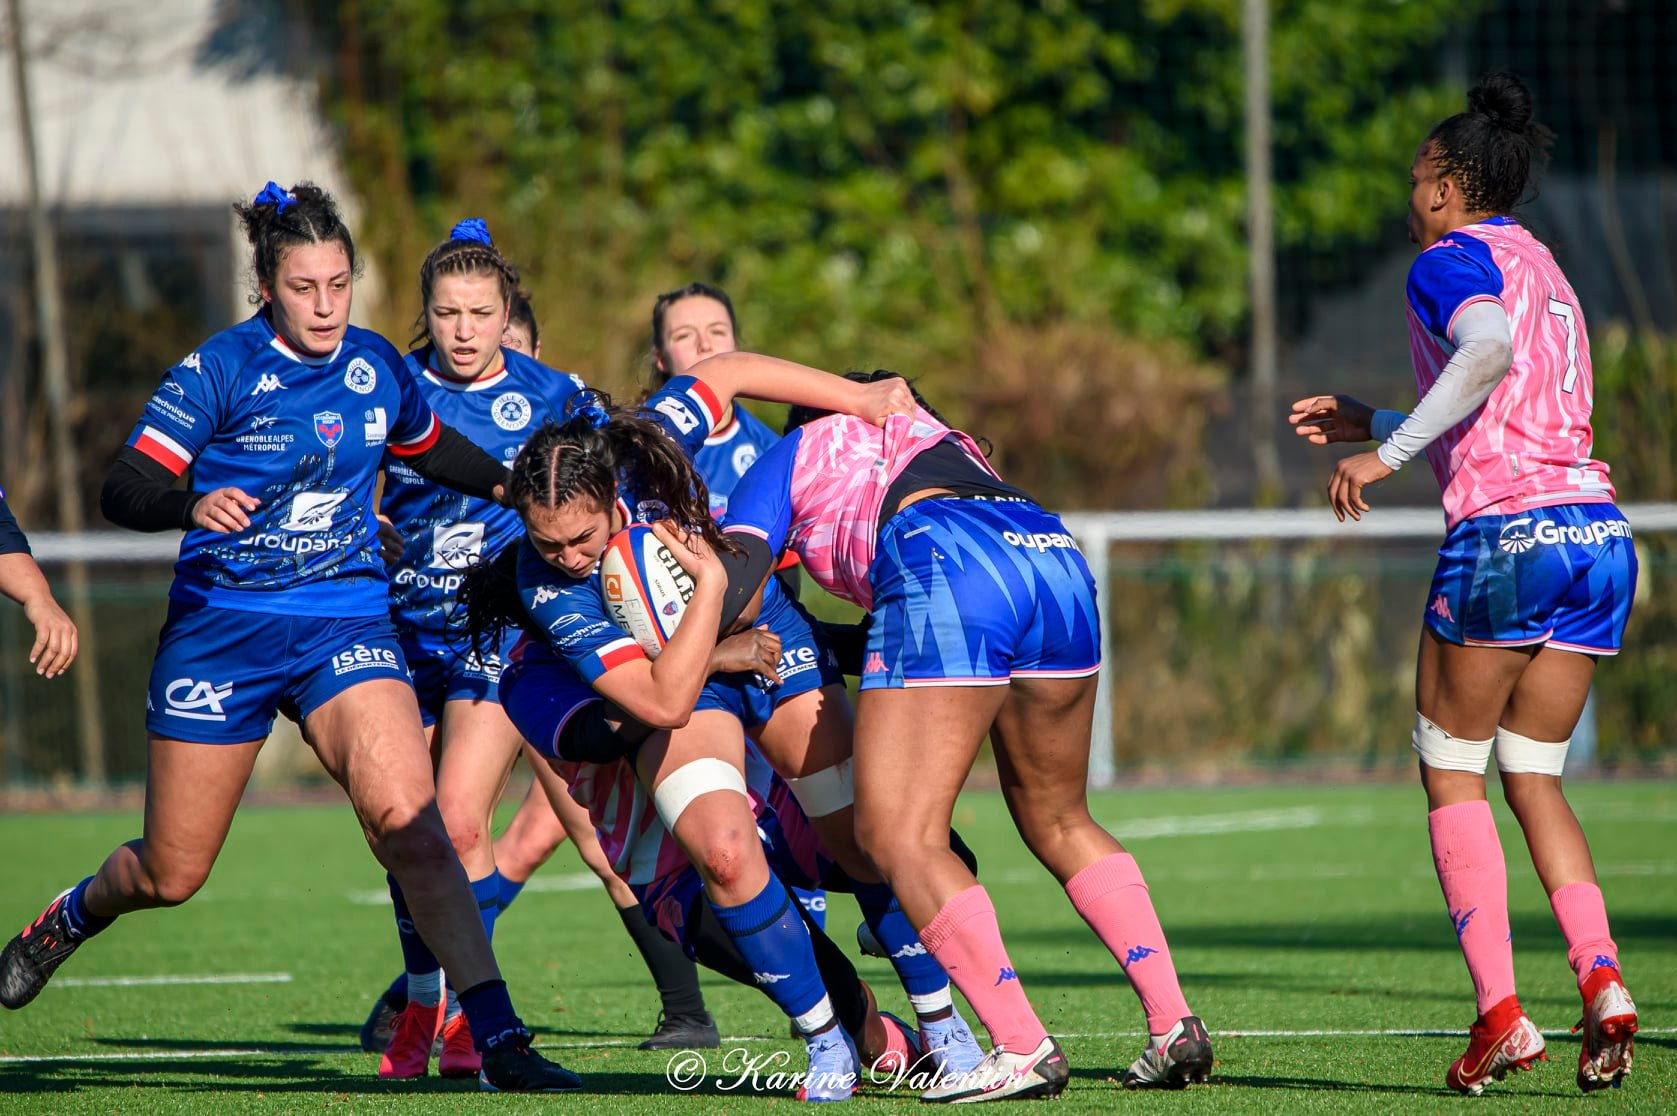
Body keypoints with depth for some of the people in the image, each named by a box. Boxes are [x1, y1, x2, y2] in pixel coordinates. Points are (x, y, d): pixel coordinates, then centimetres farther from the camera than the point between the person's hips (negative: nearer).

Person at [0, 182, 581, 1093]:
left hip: (346, 621, 2)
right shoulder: (219, 369, -10)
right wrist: (192, 506, -36)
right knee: (170, 876, 7)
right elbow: (125, 489, -17)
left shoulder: (377, 366, 4)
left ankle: (497, 1038, -26)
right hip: (222, 629, -2)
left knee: (408, 817, -23)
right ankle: (74, 915, 44)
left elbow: (431, 448, 26)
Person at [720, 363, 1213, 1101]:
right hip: (1057, 559, 7)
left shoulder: (790, 456, 28)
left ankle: (1023, 1049, -13)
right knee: (1058, 821, 22)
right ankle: (1174, 1026, 14)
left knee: (898, 836, -3)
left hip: (949, 570, -7)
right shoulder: (941, 439, 42)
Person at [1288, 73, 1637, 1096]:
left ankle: (1501, 1013, -6)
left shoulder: (1453, 260, -1)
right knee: (1533, 779, 12)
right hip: (1599, 527, 8)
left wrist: (1387, 453, -23)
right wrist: (1370, 423, 36)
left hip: (1505, 535, -8)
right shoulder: (1544, 268, 25)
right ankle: (1602, 977, -10)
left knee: (1452, 774, 3)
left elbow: (1488, 353, -23)